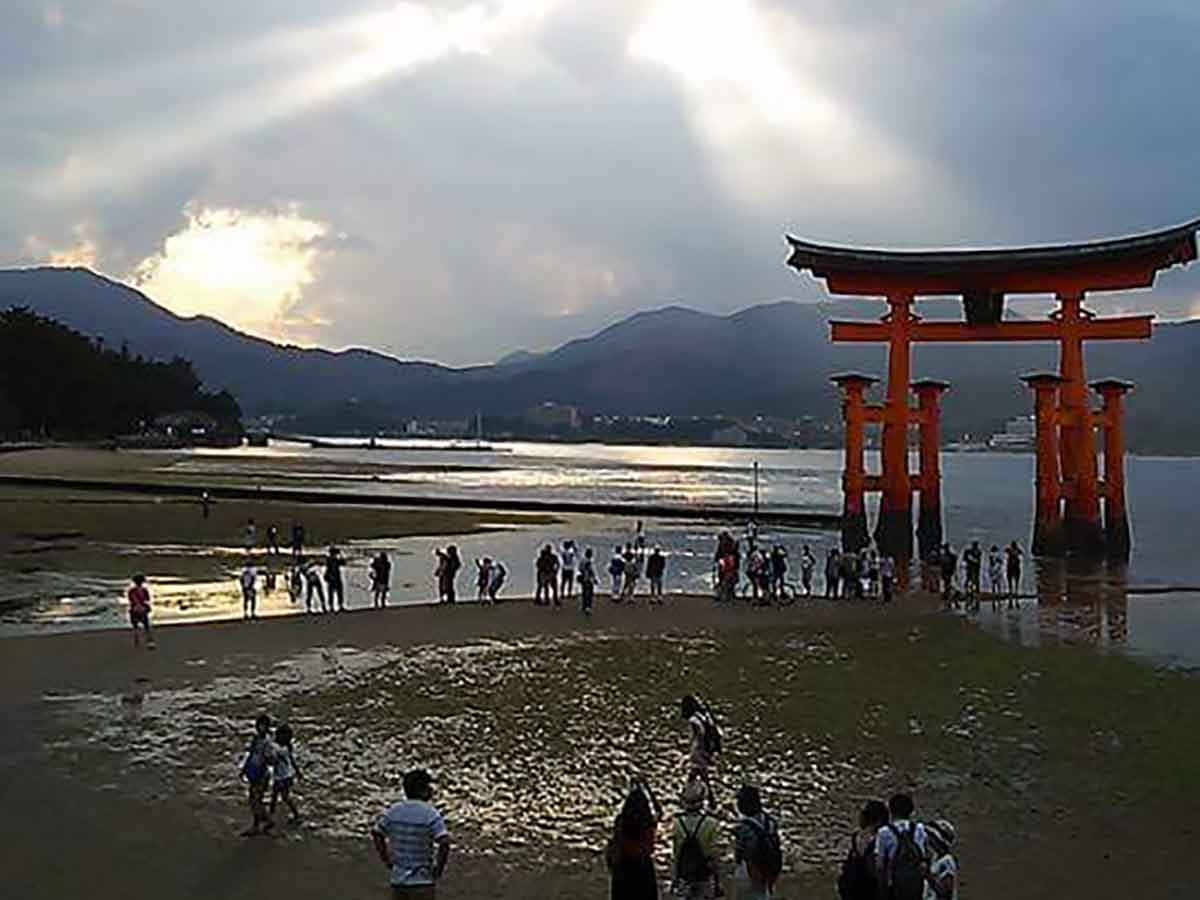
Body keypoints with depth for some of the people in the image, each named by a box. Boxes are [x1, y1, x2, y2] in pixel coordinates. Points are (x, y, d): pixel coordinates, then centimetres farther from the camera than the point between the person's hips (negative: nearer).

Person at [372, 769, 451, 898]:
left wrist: (387, 861, 16)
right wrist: (439, 869, -11)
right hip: (422, 882, -6)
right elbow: (444, 843, -25)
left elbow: (376, 834, 13)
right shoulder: (430, 814, -15)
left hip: (397, 880, 6)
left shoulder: (393, 811, 3)